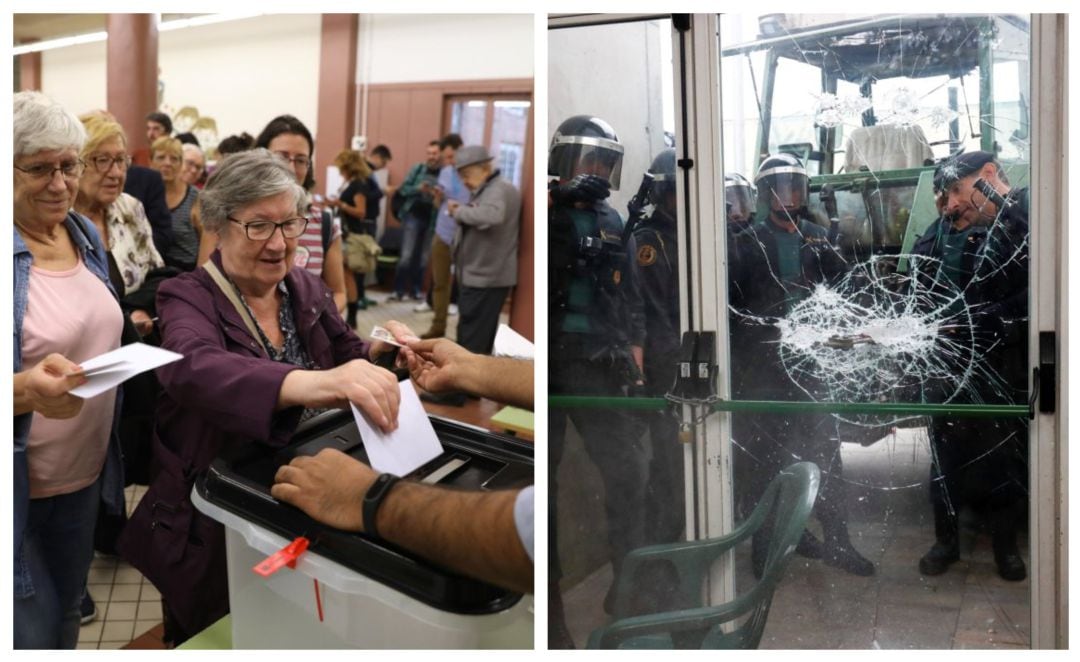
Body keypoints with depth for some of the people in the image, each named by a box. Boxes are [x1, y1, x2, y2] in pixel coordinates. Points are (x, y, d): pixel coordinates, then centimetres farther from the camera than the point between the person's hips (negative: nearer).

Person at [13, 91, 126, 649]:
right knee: (33, 632, 6)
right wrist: (27, 390, -39)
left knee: (67, 611, 23)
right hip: (19, 485, -6)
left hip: (86, 471, 7)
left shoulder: (86, 234, 4)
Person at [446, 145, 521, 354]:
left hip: (486, 277, -11)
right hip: (481, 275, 11)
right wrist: (461, 212, 3)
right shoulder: (487, 190, 17)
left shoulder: (499, 190, -16)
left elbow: (491, 216, -37)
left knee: (472, 339, -6)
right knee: (478, 336, 17)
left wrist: (459, 211, -22)